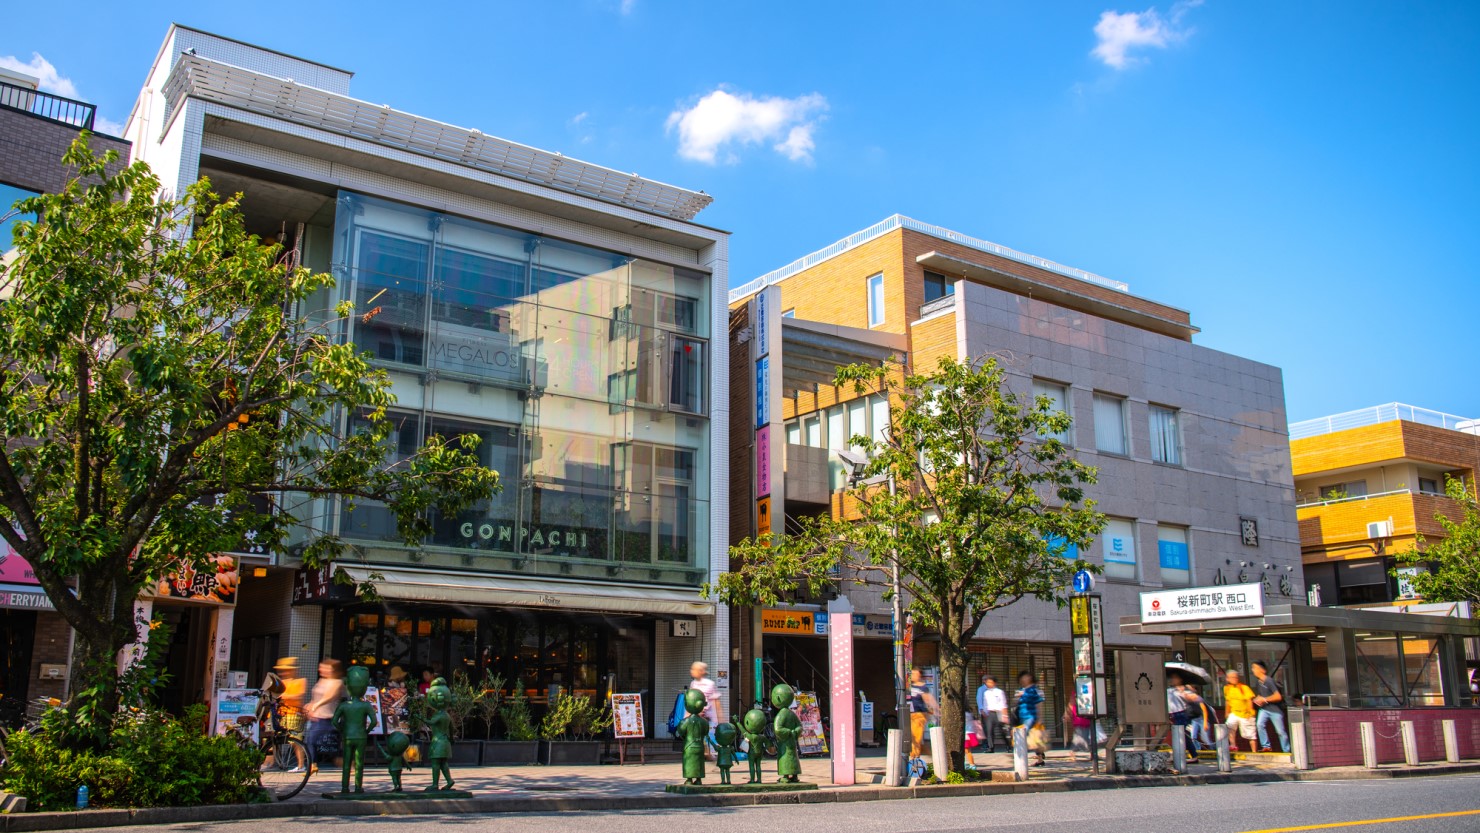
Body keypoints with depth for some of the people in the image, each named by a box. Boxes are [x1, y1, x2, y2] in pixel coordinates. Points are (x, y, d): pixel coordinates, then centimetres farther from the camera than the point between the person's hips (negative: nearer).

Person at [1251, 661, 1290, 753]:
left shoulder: (1269, 681, -19)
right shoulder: (1257, 681, 4)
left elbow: (1278, 697, -21)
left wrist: (1264, 699, -17)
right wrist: (1258, 699, 0)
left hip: (1275, 710, -6)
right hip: (1264, 709, 6)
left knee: (1280, 731, 1)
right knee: (1259, 724, -16)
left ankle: (1286, 751, 14)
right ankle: (1266, 746, -9)